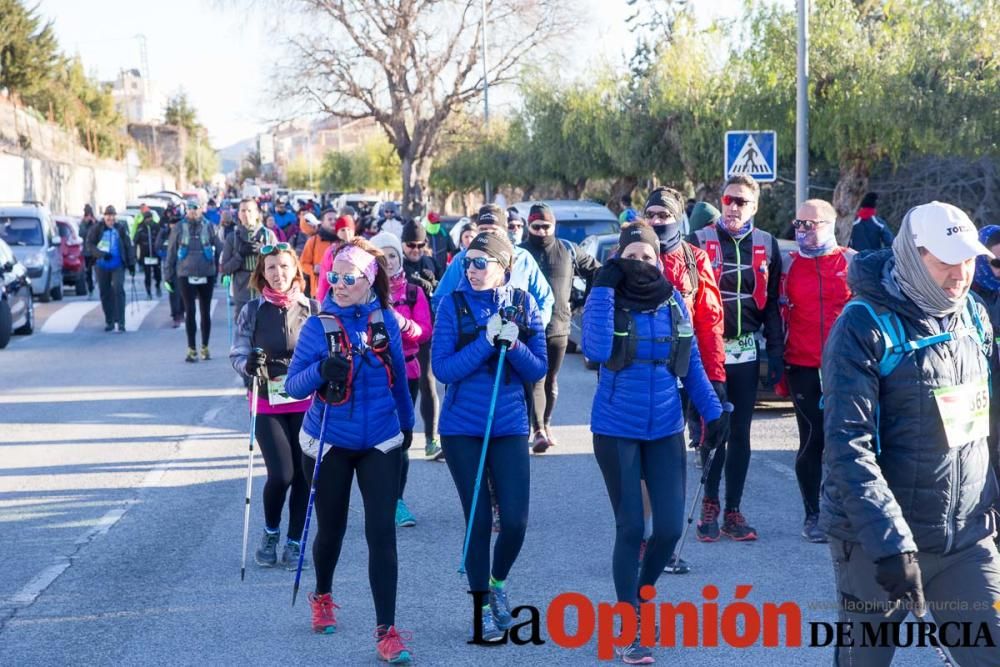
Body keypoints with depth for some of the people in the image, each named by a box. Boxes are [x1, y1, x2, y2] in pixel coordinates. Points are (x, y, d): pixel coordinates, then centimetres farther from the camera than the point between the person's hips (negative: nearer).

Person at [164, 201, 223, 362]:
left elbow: (220, 248, 5)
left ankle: (205, 347, 20)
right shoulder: (179, 228, 1)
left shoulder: (208, 226, 1)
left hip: (206, 276, 1)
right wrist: (167, 276, 5)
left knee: (205, 312, 8)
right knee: (190, 311, -2)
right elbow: (171, 253, 5)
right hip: (186, 275, -1)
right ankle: (191, 349, 4)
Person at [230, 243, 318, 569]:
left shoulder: (313, 309, 2)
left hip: (306, 403, 1)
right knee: (281, 474, -11)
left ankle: (294, 542, 19)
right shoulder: (252, 311, 1)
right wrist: (248, 365, -21)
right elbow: (237, 355, 0)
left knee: (304, 474, 2)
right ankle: (270, 533, 16)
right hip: (267, 403, -1)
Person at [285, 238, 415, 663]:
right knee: (331, 529, 14)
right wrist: (321, 370, -32)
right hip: (330, 443, -1)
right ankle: (322, 597, 43)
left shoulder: (385, 320, -2)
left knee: (382, 532, -8)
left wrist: (407, 421, 22)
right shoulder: (317, 326, -9)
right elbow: (293, 385, -13)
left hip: (380, 443, 1)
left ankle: (386, 631, -5)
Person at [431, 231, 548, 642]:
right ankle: (483, 605, 20)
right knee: (478, 519, 3)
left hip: (509, 426, 1)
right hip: (462, 427, -1)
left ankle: (497, 582, 27)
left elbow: (537, 370, 0)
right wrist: (487, 341, -21)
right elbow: (442, 368, -12)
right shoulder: (454, 303, -6)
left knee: (515, 520, -3)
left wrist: (514, 344, -19)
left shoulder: (523, 304, -1)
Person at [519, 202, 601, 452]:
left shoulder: (570, 251, 7)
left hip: (559, 328, 3)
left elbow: (596, 272, 19)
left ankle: (546, 424, 30)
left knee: (551, 380, 14)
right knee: (536, 380, -11)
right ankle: (538, 431, -18)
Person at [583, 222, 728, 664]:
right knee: (630, 528, -1)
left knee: (670, 527, 1)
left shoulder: (674, 302, 2)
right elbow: (596, 350, -27)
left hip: (666, 430, 3)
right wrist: (604, 288, -24)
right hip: (616, 431, -3)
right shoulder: (605, 300, -8)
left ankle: (642, 598, 31)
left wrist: (713, 411, 5)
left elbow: (691, 364, 10)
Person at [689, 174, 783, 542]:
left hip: (746, 352, 3)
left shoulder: (766, 245, 7)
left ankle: (733, 511, 13)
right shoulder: (701, 241, -1)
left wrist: (776, 353, 5)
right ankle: (710, 505, 14)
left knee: (740, 433, 6)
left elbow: (772, 304, 10)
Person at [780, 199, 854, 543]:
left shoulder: (853, 263, 3)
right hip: (804, 369, 0)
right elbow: (778, 317, 9)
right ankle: (813, 515, 12)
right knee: (812, 440, 3)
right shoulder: (789, 266, 6)